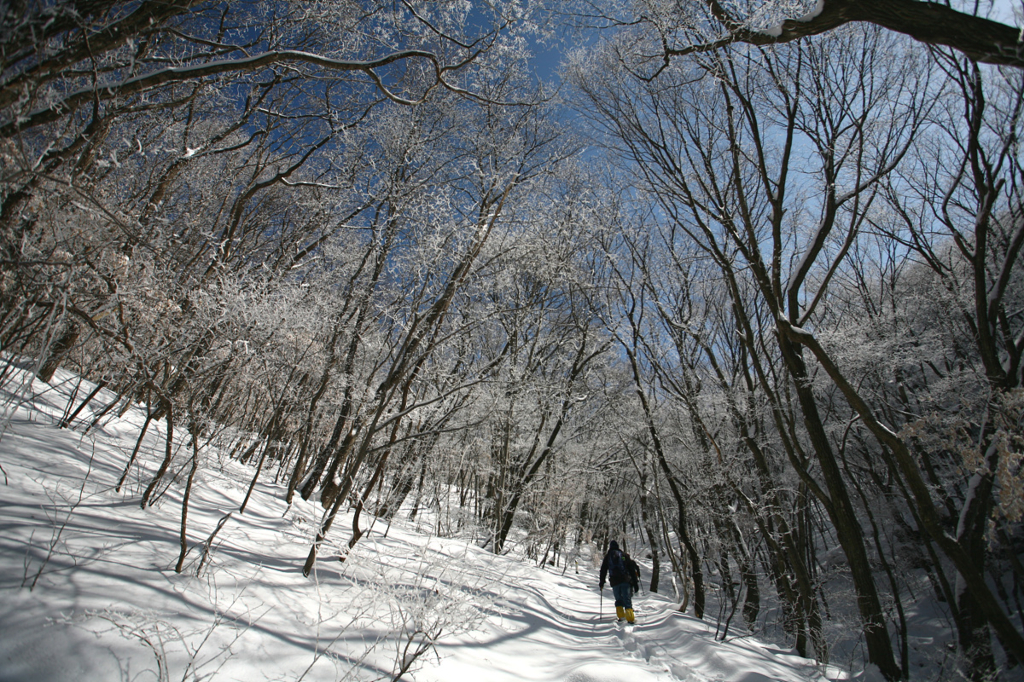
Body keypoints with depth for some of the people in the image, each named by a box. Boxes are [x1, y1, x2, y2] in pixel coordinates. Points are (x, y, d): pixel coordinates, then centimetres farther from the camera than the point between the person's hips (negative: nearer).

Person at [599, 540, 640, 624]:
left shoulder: (607, 556, 12)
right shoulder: (624, 555, 11)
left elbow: (603, 570, 12)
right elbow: (632, 570, 7)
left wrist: (601, 583, 19)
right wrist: (635, 583, 8)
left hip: (614, 582, 1)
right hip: (625, 581, -1)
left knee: (618, 600, 16)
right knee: (627, 600, -1)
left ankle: (620, 616, 8)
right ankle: (630, 618, -13)